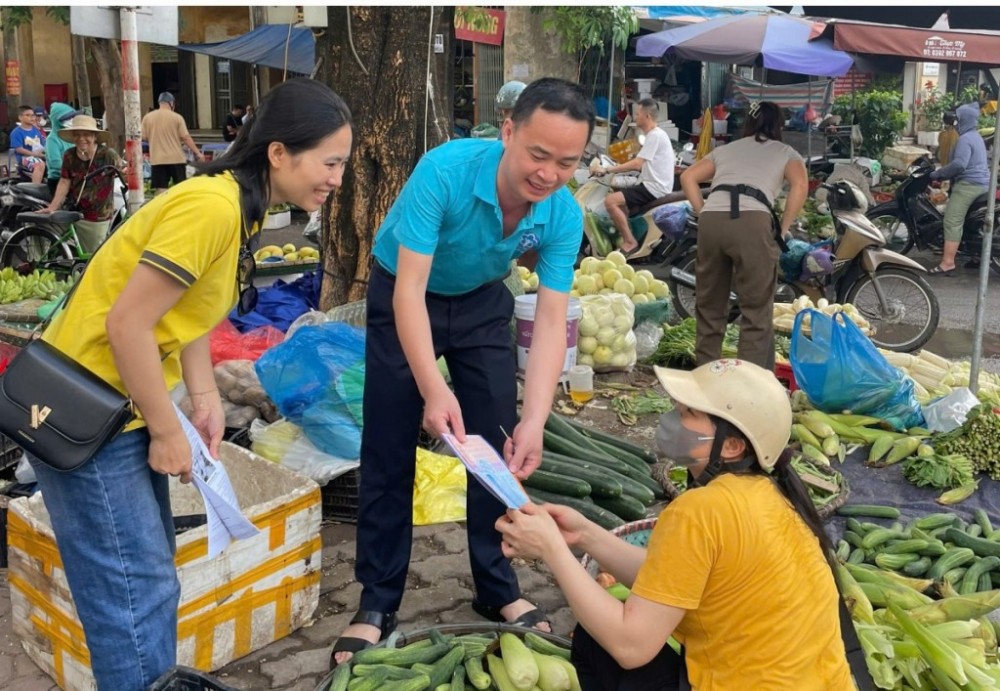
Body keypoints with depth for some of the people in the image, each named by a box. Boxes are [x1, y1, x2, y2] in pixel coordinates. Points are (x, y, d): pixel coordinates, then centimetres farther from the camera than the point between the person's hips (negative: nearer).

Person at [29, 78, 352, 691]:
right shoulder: (212, 206, -25)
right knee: (137, 592, -2)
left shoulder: (238, 205, 5)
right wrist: (167, 432, -17)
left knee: (151, 573, 20)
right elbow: (127, 323, -26)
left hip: (125, 409, 10)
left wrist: (206, 400, 0)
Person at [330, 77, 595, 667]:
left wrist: (534, 421, -37)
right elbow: (410, 290, -36)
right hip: (405, 297, -3)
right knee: (389, 453, -3)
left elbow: (552, 321, -24)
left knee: (501, 448, 2)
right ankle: (378, 604, 11)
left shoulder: (564, 215, -23)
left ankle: (498, 589, 20)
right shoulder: (444, 171, -35)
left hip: (482, 303, 3)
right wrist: (433, 390, -47)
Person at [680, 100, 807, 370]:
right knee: (756, 312, 2)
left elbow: (688, 177, 18)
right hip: (753, 223, -3)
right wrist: (782, 228, 8)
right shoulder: (785, 152, 23)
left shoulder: (725, 149, 31)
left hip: (712, 222, 3)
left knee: (709, 307, 14)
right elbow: (800, 186, 3)